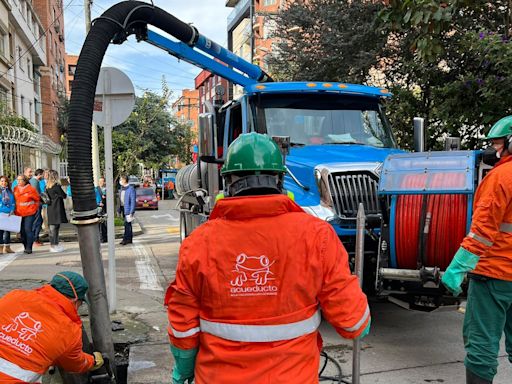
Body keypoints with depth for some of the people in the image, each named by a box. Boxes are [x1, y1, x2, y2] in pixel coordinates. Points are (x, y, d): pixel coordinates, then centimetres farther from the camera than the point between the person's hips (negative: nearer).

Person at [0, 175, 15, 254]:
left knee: (7, 230, 8)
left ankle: (7, 247, 16)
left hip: (8, 214, 3)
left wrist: (12, 211, -4)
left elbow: (13, 202, 10)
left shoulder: (10, 192, 11)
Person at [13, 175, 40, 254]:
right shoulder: (15, 189, 8)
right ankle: (25, 247, 18)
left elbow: (37, 199, 2)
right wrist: (15, 210, 13)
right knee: (22, 231, 7)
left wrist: (34, 208, 2)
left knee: (28, 229, -12)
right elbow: (14, 200, 19)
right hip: (19, 213, 5)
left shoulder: (31, 189, -7)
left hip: (30, 213, -5)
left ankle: (29, 248, -8)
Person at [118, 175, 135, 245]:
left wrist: (131, 212, -19)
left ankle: (125, 239, -4)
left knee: (127, 224, -8)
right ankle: (129, 239, 17)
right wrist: (119, 209, 13)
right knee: (128, 224, 12)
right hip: (123, 208, 8)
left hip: (128, 209, -8)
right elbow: (120, 199, 17)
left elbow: (133, 201, -15)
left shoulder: (131, 188, -13)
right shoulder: (122, 188, 13)